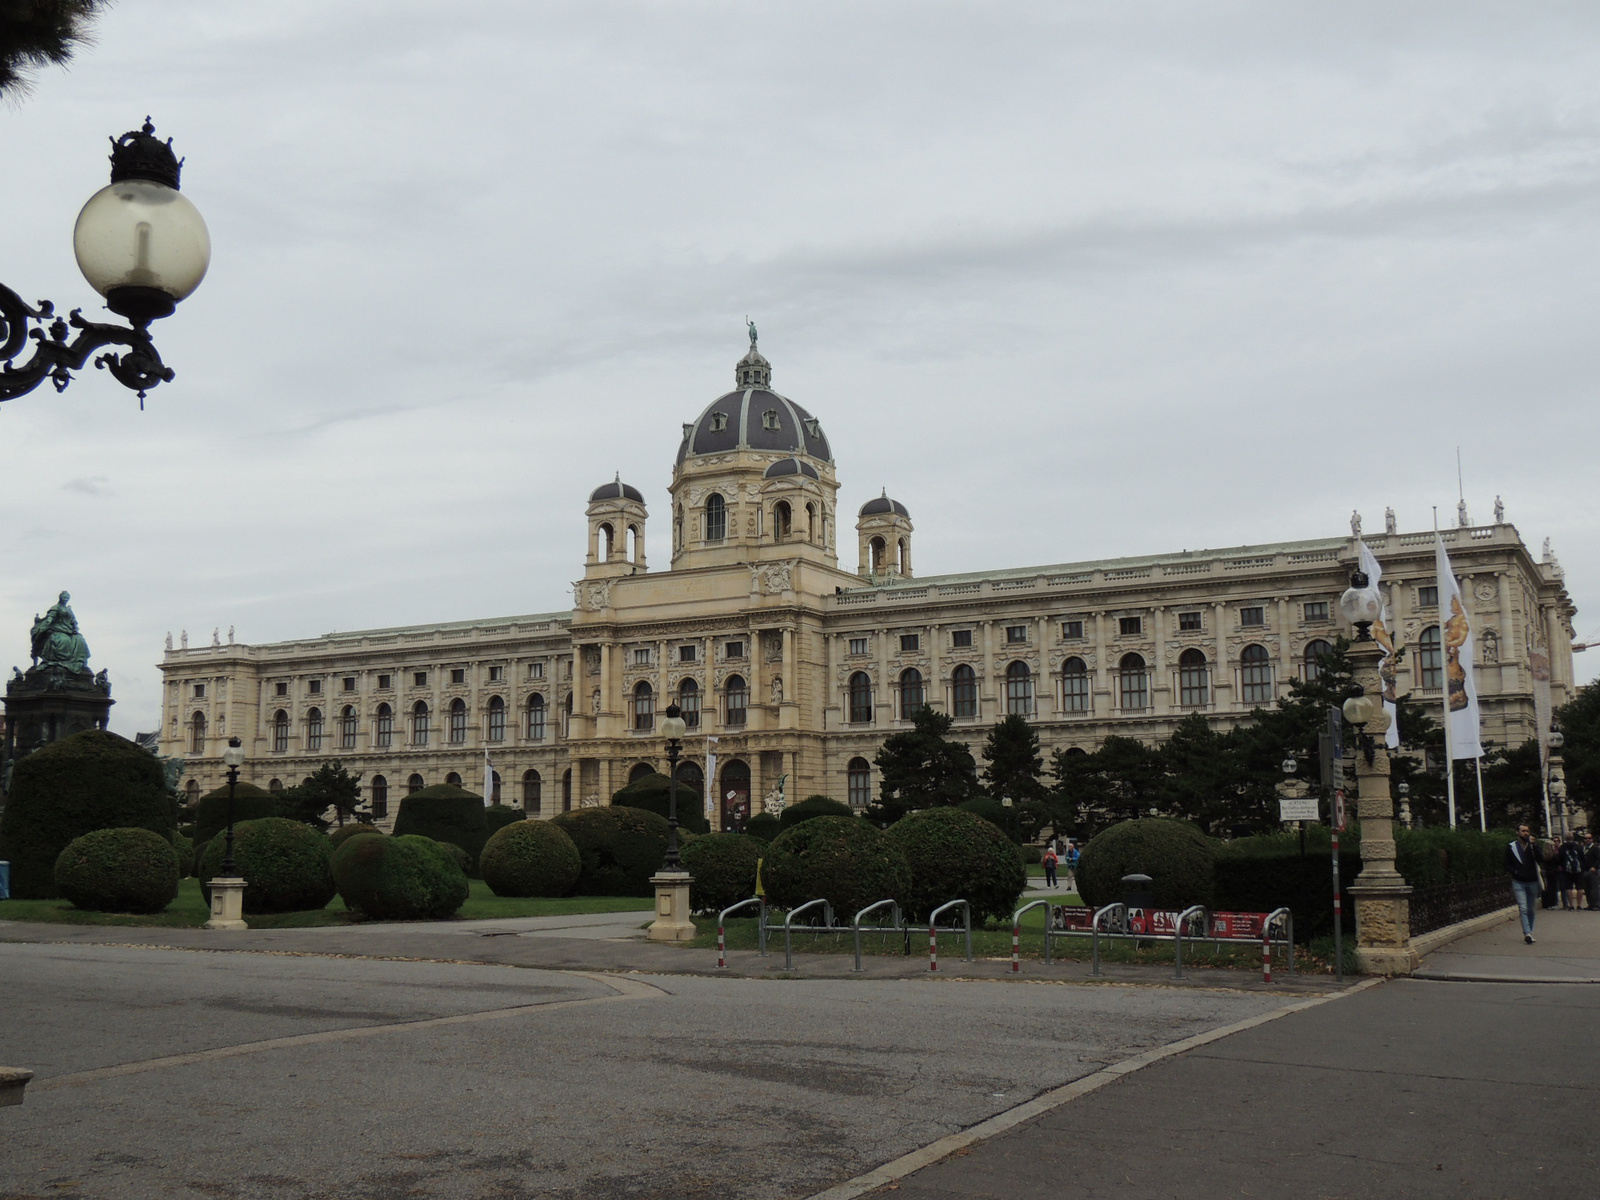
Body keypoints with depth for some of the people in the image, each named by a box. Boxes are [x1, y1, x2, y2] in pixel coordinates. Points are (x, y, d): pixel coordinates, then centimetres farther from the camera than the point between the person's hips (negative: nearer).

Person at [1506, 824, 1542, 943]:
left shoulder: (1533, 845, 8)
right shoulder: (1511, 847, 4)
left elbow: (1540, 860, -9)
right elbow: (1507, 865, 6)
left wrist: (1533, 845, -16)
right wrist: (1516, 872, -12)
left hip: (1532, 882, 2)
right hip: (1518, 882, -2)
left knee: (1531, 910, 9)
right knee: (1523, 908, -13)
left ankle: (1529, 933, 19)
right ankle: (1527, 933, -20)